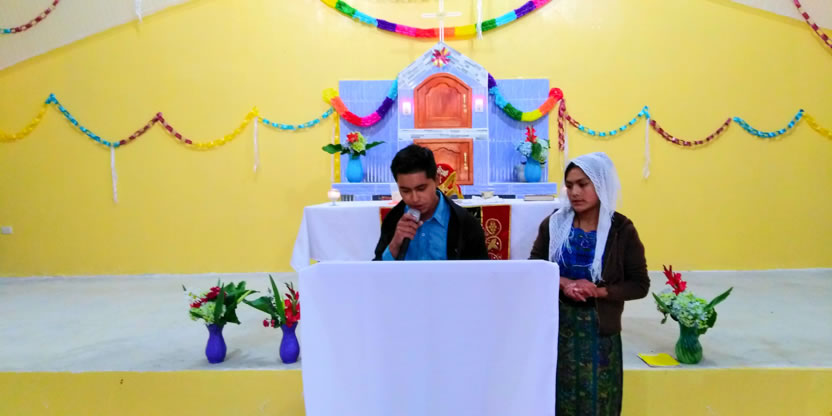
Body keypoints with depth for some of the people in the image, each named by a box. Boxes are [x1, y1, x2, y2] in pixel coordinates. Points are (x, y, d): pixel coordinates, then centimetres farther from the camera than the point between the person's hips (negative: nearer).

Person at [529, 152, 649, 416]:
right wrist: (562, 283, -17)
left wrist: (599, 291, -18)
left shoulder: (621, 230, -6)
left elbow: (640, 285, -3)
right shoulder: (554, 224, -2)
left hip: (599, 330, -1)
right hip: (557, 326, 1)